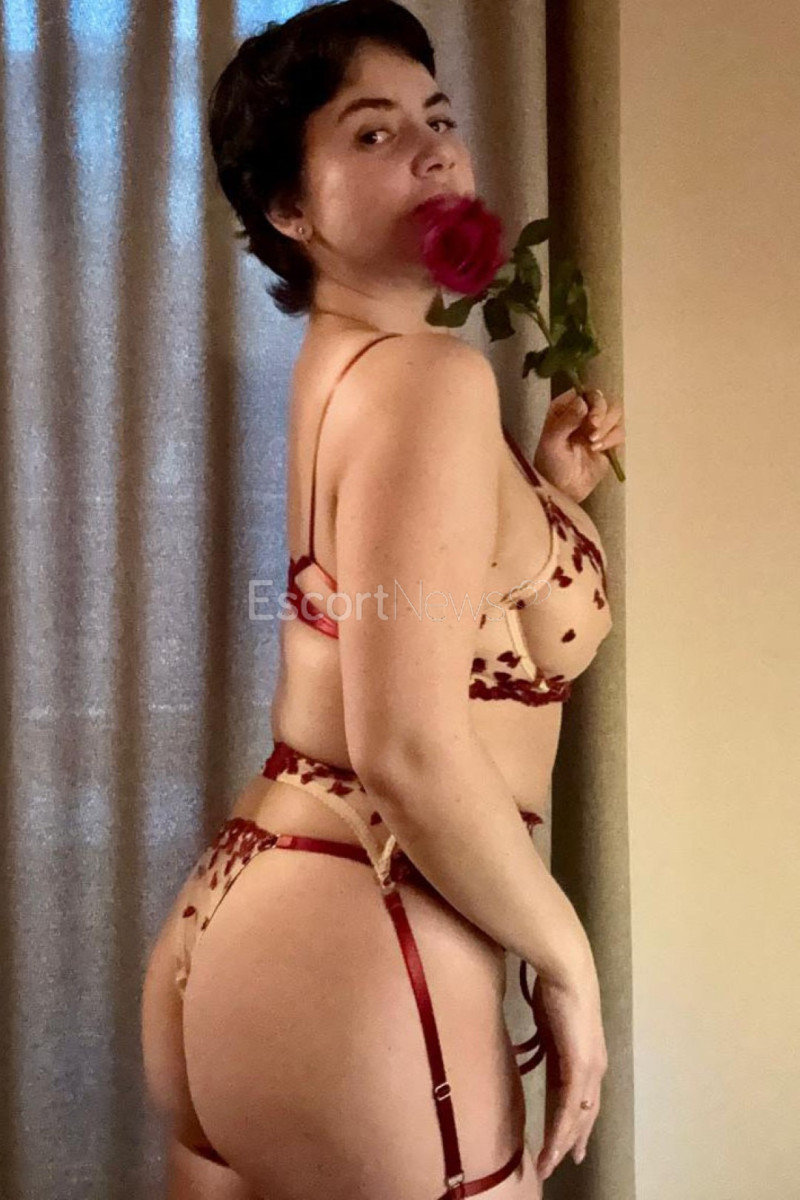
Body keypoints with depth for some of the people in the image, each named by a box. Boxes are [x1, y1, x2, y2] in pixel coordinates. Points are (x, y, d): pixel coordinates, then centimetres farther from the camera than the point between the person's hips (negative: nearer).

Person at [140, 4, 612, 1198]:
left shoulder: (339, 363, 12)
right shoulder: (429, 372, -16)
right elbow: (411, 748, -25)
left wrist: (542, 485, 13)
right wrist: (565, 959, -11)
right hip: (357, 965, -9)